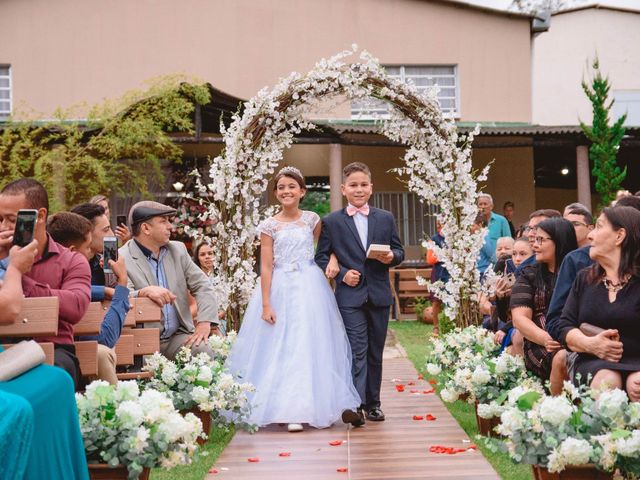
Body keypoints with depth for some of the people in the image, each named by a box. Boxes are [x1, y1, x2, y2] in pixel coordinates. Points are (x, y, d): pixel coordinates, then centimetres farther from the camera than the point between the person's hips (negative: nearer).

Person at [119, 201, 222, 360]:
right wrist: (145, 292, -35)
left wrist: (205, 322, -6)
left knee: (210, 353, -22)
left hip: (179, 335, 5)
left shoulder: (178, 250, 13)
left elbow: (202, 286, 10)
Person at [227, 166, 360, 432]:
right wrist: (266, 305, -8)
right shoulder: (269, 225, 1)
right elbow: (266, 267, -2)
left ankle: (302, 409, 9)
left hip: (310, 290, 1)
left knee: (308, 346, 0)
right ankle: (285, 407, 5)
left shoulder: (312, 219, 5)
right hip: (280, 290, -1)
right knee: (280, 347, -1)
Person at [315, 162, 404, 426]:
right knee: (357, 351, -11)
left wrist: (391, 257, -11)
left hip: (379, 295, 3)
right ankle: (357, 404, -16)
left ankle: (373, 403, 21)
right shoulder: (331, 222, 1)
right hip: (350, 296, -3)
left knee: (375, 352, 11)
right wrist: (341, 274, -12)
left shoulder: (386, 218, 9)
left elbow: (399, 250, 12)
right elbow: (321, 257, 3)